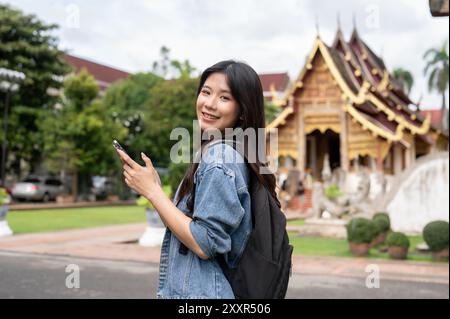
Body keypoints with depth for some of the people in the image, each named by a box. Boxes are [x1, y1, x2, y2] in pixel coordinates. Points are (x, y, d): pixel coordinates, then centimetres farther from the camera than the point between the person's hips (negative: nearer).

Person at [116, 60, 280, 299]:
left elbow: (204, 244, -23)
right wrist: (154, 188, 2)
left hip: (201, 291, -9)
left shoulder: (219, 157, -19)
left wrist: (152, 191, -18)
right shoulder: (217, 151, 9)